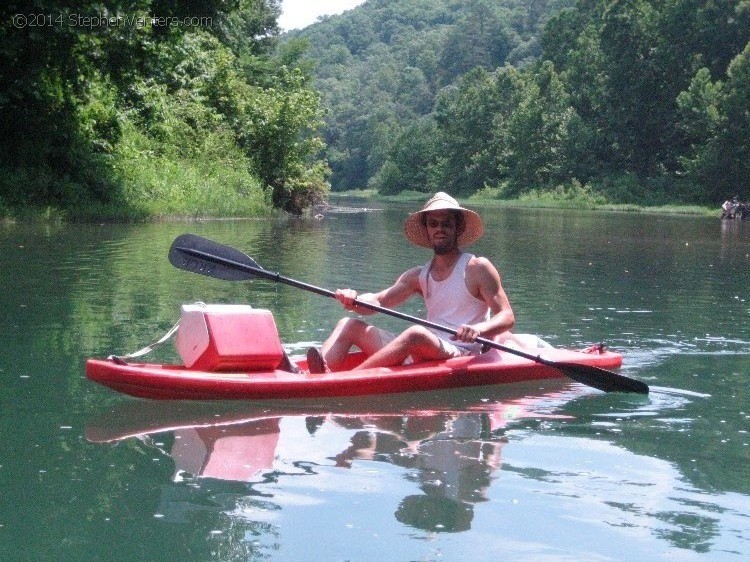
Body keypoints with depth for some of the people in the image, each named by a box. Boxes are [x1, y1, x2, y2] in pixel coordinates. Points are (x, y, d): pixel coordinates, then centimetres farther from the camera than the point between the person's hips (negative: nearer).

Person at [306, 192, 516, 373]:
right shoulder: (419, 276, 18)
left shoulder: (477, 268, 2)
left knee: (417, 334, -36)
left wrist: (478, 330, -25)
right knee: (349, 325, 0)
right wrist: (354, 301, -16)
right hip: (421, 356, 7)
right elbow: (379, 301, 7)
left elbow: (507, 317, -4)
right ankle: (318, 376, -30)